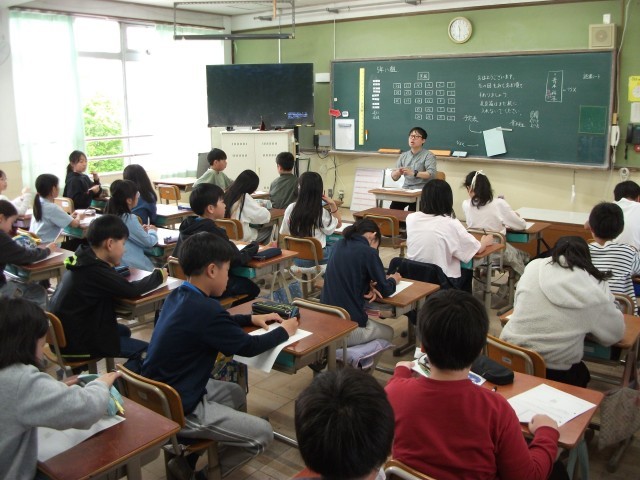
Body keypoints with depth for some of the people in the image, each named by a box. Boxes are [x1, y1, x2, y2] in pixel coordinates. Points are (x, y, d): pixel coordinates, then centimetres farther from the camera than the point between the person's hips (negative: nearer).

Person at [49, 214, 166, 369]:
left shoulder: (84, 259, 1)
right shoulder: (95, 271, -26)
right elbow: (132, 290, -24)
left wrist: (112, 264, -7)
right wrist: (158, 275, -8)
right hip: (77, 343, -10)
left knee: (124, 331, 28)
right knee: (147, 352, -7)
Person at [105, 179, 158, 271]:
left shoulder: (110, 215, 2)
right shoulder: (130, 219, -20)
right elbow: (149, 242, -7)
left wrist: (141, 230, 14)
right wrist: (152, 231, 11)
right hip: (133, 266, -8)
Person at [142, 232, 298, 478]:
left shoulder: (178, 296, 2)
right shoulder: (203, 308, -26)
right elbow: (247, 346, -12)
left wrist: (251, 318, 18)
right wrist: (283, 331, 3)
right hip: (177, 409, -9)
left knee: (236, 393, 27)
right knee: (263, 433, -2)